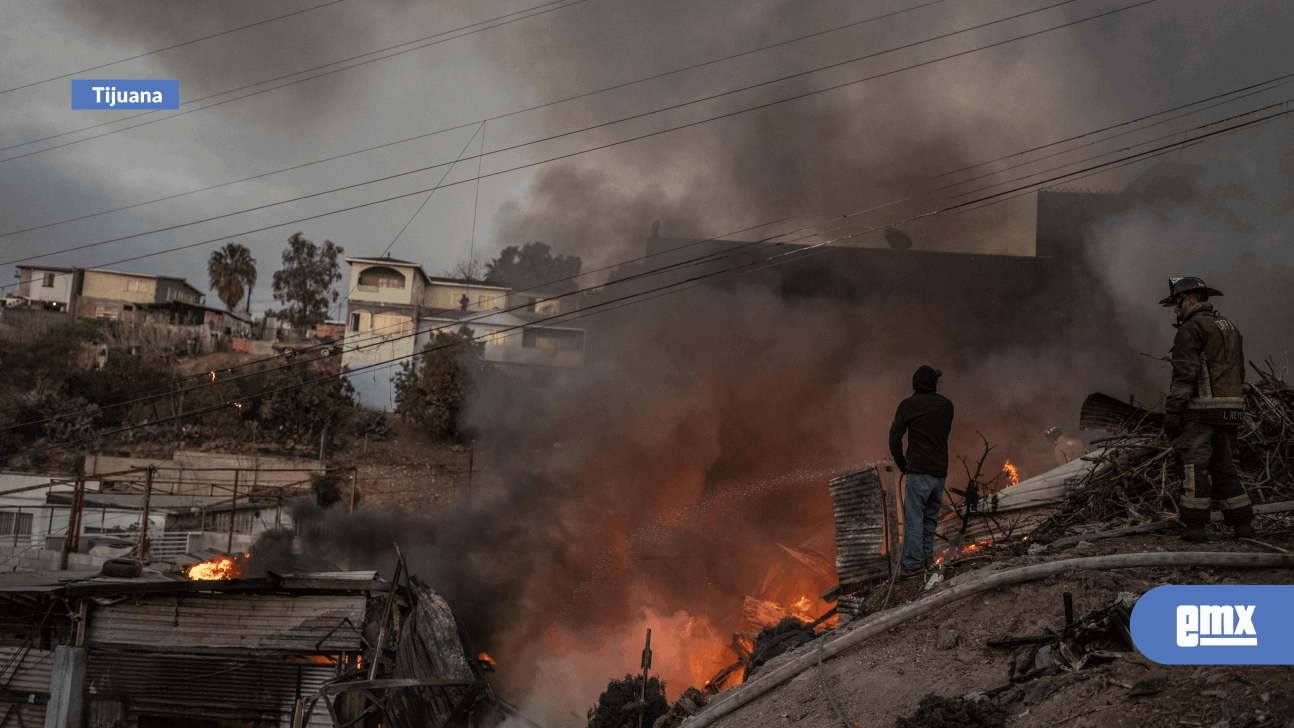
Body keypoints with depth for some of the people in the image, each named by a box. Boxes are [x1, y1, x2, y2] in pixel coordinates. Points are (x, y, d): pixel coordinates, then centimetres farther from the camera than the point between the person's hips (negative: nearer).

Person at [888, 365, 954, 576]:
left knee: (914, 516, -4)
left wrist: (902, 464, 4)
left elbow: (895, 437, -6)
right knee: (931, 516, 15)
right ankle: (927, 557, 14)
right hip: (940, 471, 5)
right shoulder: (946, 404, 9)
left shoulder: (908, 405, -4)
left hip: (919, 470, -5)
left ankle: (912, 563, -7)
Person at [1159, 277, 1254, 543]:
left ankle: (1194, 528, -7)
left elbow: (1185, 372, -17)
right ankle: (1242, 524, 10)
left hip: (1198, 410, -8)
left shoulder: (1191, 328, -9)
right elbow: (1238, 373, 20)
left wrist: (1171, 411, -18)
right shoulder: (1230, 328, 19)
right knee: (1223, 466, 13)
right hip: (1227, 410, 8)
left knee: (1194, 466, -5)